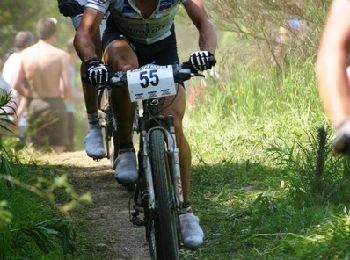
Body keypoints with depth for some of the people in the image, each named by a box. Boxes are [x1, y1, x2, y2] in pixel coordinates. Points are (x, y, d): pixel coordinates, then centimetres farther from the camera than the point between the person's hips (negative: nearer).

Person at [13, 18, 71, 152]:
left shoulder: (26, 54, 0)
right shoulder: (60, 55, -10)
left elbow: (17, 85, -2)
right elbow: (66, 87, -16)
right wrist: (65, 95, 7)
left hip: (34, 106, 3)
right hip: (55, 105, -3)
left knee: (37, 151, 11)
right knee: (57, 150, 3)